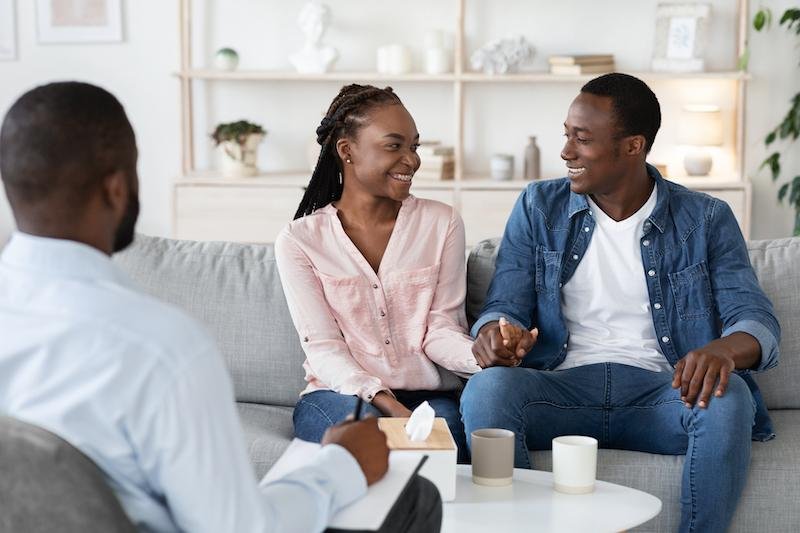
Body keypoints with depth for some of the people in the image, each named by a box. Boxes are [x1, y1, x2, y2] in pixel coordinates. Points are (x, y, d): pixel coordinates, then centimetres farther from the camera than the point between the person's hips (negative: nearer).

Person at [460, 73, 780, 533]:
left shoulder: (706, 219, 8)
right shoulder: (538, 207, 12)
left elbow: (757, 319, -1)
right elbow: (506, 305, 7)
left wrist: (725, 349, -27)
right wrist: (494, 332, -20)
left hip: (660, 392, 0)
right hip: (564, 388, 1)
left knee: (728, 400, -33)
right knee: (488, 389, -32)